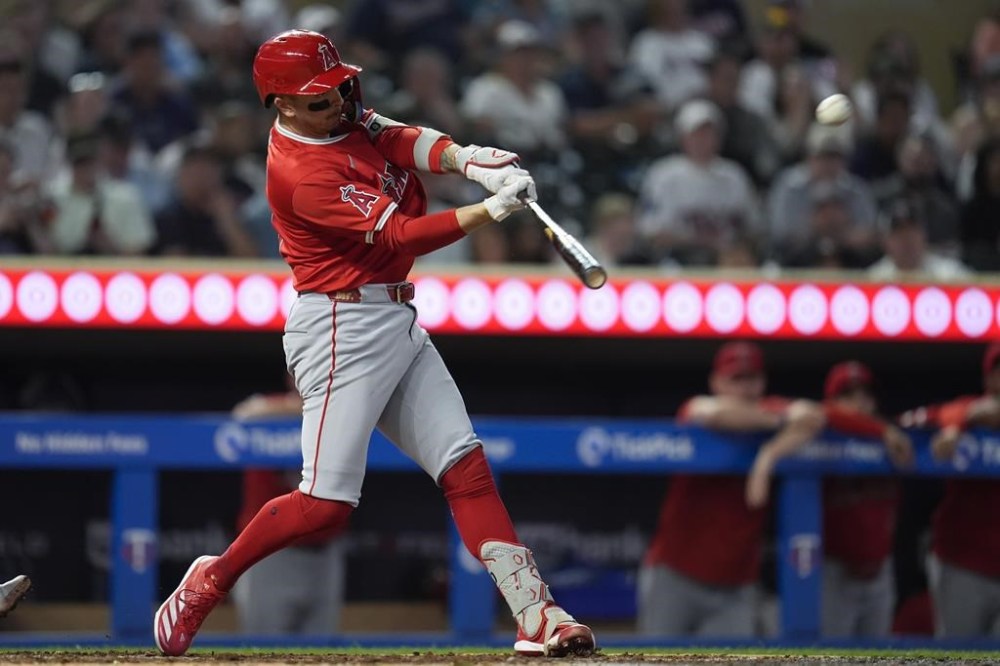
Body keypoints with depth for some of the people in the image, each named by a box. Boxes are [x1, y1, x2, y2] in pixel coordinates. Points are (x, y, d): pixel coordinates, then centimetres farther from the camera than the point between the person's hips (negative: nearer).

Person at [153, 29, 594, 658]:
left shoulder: (343, 115, 7)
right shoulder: (301, 174, -20)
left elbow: (400, 139, -4)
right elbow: (399, 236, -22)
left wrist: (467, 158, -24)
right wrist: (491, 210, -26)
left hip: (397, 323, 9)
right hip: (342, 330, -9)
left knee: (466, 465, 1)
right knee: (327, 502, -11)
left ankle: (536, 615, -3)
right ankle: (210, 580, 10)